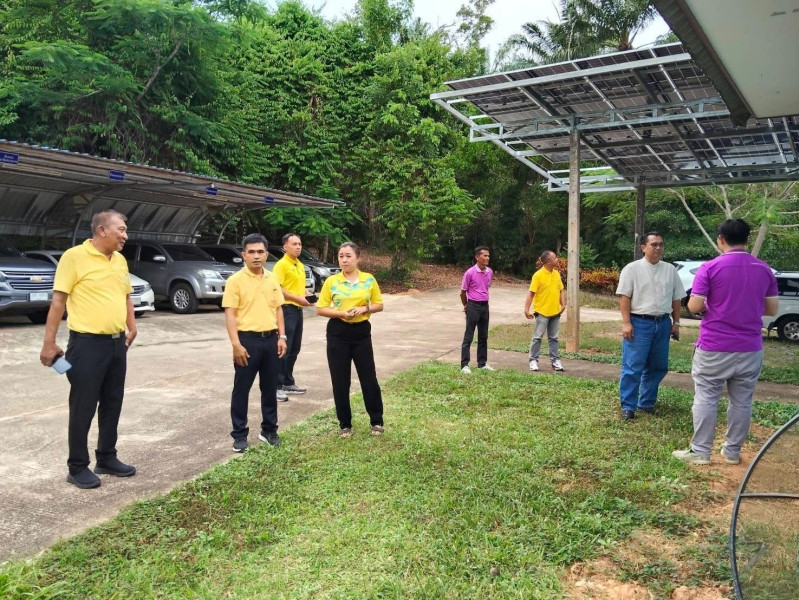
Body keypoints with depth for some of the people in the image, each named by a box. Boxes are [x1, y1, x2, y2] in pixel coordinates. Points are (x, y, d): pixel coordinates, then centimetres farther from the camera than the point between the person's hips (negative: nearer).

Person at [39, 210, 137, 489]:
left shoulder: (120, 260, 11)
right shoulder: (74, 256, -11)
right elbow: (58, 300, -12)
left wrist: (131, 327, 10)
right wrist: (49, 342, -13)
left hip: (117, 343, 7)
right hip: (88, 343, -7)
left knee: (112, 404, 14)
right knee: (83, 407, 3)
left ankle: (107, 459, 27)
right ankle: (78, 467, 15)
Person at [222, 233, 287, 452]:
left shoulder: (272, 279, 9)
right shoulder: (236, 280, -7)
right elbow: (230, 314, -11)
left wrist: (281, 336, 5)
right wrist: (236, 344, -17)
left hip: (271, 338, 5)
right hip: (248, 339, -5)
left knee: (270, 387, 13)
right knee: (241, 388, 3)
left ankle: (269, 430, 26)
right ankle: (239, 434, 15)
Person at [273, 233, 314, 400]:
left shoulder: (300, 265, 16)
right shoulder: (281, 265, -11)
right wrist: (297, 298, -20)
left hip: (298, 310, 9)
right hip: (286, 309, -9)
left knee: (294, 349, 13)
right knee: (284, 348, -8)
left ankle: (288, 382, 23)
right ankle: (277, 386, -4)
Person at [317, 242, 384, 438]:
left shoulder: (369, 280, 1)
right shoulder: (331, 281, -2)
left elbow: (379, 305, 8)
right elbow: (320, 309, -2)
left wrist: (364, 308, -12)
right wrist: (341, 313, -17)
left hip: (362, 332, 0)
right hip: (338, 333, 0)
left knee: (369, 378, 4)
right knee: (340, 381, 4)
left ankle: (377, 421, 20)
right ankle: (345, 424, 19)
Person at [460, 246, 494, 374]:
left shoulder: (490, 272, 3)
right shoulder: (470, 272, -14)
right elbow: (463, 292, -3)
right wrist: (466, 306, 9)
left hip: (485, 306, 6)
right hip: (473, 306, -6)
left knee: (483, 337, 12)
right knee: (468, 337, -2)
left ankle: (482, 363, 22)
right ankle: (464, 365, 2)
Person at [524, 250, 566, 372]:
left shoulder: (557, 274, 7)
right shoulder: (538, 275, -13)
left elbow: (561, 290, 14)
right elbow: (531, 293, -14)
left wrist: (563, 304, 2)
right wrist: (527, 309, -19)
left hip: (555, 312, 6)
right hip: (542, 312, -5)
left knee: (553, 338, 11)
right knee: (537, 337, 1)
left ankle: (555, 360, 16)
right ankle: (533, 360, 9)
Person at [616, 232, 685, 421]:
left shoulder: (670, 270, 11)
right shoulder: (632, 268, -4)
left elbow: (676, 299, 15)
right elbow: (624, 297, -8)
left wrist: (676, 323, 10)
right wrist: (626, 323, -15)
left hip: (663, 323, 6)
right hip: (639, 323, -5)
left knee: (658, 367, 12)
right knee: (633, 368, -5)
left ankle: (646, 403, 26)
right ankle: (628, 407, 2)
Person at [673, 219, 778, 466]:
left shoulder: (710, 268, -9)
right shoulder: (764, 269, 4)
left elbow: (694, 306, -11)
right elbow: (772, 309, 9)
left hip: (714, 347, -4)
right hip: (750, 348, 4)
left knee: (706, 399, 4)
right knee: (742, 401, 12)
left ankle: (700, 451, 8)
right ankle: (732, 451, 22)